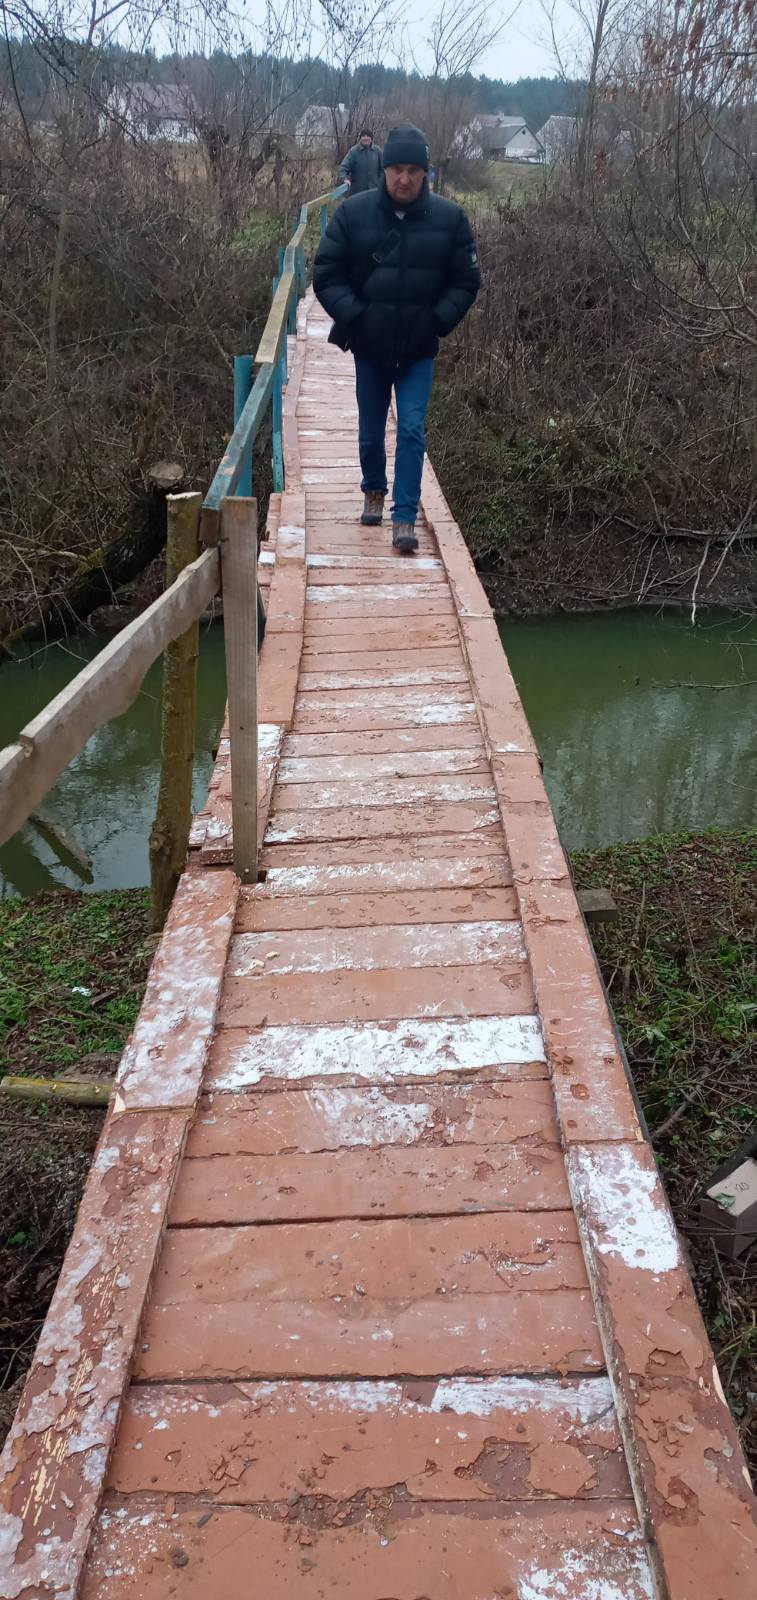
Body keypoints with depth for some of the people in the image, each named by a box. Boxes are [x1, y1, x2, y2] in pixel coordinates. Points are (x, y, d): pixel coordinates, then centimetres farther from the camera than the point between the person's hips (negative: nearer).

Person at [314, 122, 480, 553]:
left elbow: (466, 281, 2)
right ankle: (375, 490, 38)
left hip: (419, 349, -1)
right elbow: (327, 275, -2)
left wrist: (437, 321, -9)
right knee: (371, 431, 12)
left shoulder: (449, 218, -5)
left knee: (412, 430, -9)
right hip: (369, 346, 1)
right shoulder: (354, 212, -6)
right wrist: (354, 317, -13)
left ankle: (405, 518, -4)